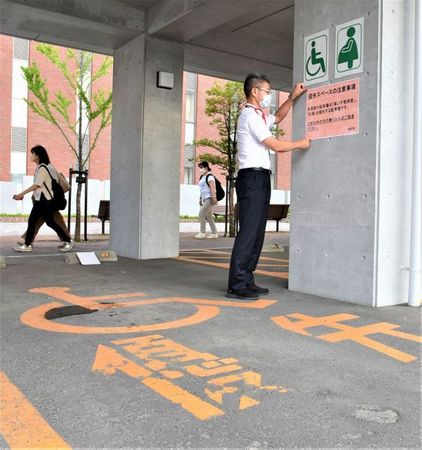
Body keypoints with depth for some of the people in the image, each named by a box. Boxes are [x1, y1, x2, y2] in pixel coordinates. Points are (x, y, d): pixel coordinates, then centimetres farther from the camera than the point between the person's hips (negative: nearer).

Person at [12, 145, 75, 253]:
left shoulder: (43, 168, -17)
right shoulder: (40, 167, 11)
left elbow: (36, 185, -20)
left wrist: (21, 194, -18)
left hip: (45, 200, -9)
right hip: (40, 199, 9)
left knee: (50, 222, -3)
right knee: (32, 220, 7)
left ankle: (68, 242, 6)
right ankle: (27, 245, 12)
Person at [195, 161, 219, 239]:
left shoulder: (209, 176, -10)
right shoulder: (202, 177, 17)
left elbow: (212, 188, -19)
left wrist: (214, 198, -26)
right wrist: (200, 199, 20)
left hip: (209, 199, -10)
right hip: (204, 199, 10)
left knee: (201, 214, -14)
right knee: (208, 216, 9)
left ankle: (202, 233, -10)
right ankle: (214, 233, 14)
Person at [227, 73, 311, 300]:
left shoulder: (258, 116, 21)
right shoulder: (250, 116, -8)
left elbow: (278, 117, 42)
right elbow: (276, 146, -11)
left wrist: (292, 97, 30)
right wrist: (300, 144, 4)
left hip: (260, 179, 10)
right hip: (252, 178, -10)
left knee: (257, 233, 10)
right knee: (248, 232, -13)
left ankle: (247, 281, 15)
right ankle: (236, 285, -11)